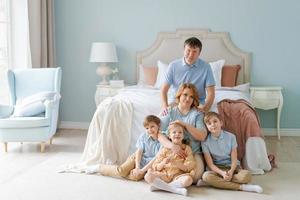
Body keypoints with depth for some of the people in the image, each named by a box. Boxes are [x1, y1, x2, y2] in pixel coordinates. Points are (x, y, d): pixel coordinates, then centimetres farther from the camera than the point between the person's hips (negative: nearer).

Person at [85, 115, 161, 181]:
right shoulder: (143, 136, -5)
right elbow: (139, 151, -7)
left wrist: (142, 170, -23)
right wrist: (137, 167, -21)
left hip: (148, 165, -1)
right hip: (137, 158, 2)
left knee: (135, 176, -31)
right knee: (121, 170, -23)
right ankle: (99, 167, -1)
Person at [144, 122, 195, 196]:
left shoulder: (186, 148, 8)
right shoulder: (165, 149, 9)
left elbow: (190, 167, -3)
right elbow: (156, 167, 5)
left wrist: (176, 163, -18)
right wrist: (163, 163, -16)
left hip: (178, 176, -1)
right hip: (164, 175, 1)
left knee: (188, 179, -36)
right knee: (148, 176, -27)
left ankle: (159, 186, -25)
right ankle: (176, 189, -27)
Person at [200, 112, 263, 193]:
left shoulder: (230, 137, -4)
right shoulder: (205, 142, -6)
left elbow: (234, 159, -6)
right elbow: (210, 164, -9)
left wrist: (231, 172, -26)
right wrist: (222, 173, -26)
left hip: (232, 167, 0)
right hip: (217, 168, 0)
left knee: (246, 175, -32)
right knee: (206, 176, -36)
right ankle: (241, 187, -32)